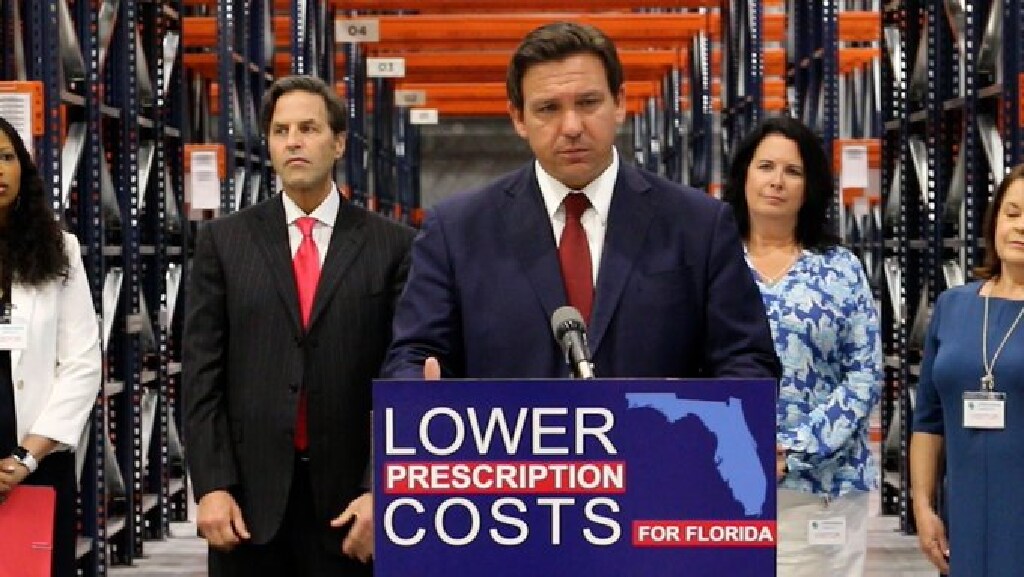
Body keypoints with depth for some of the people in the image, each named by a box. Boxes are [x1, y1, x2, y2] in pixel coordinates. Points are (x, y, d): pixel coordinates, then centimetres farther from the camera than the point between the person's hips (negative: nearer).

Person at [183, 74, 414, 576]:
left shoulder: (391, 246, 3)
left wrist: (381, 492, -7)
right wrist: (211, 486, -5)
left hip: (349, 498, -1)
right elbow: (201, 374, 3)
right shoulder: (223, 241, 6)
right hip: (249, 498, 1)